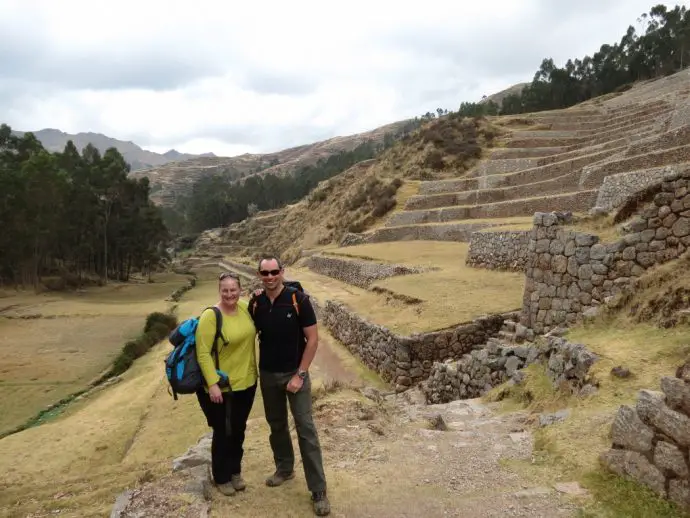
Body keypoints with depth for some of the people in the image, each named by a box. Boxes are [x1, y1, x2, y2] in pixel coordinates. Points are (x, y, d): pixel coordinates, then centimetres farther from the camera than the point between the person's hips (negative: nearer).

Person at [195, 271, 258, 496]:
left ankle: (235, 471, 40)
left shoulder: (245, 307, -2)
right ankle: (221, 478, 31)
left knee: (239, 430, 20)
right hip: (221, 387, -5)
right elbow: (203, 354, -19)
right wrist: (212, 384, -24)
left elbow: (252, 331, 19)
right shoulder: (210, 316, -20)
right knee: (223, 433, 11)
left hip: (246, 382, 6)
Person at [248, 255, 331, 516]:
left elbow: (313, 339, -13)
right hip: (267, 375, 4)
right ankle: (285, 468, 39)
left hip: (295, 373, -4)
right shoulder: (255, 302, -4)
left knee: (306, 429, -3)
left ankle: (318, 491, 5)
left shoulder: (298, 299, -16)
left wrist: (300, 375, -14)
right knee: (276, 424, 18)